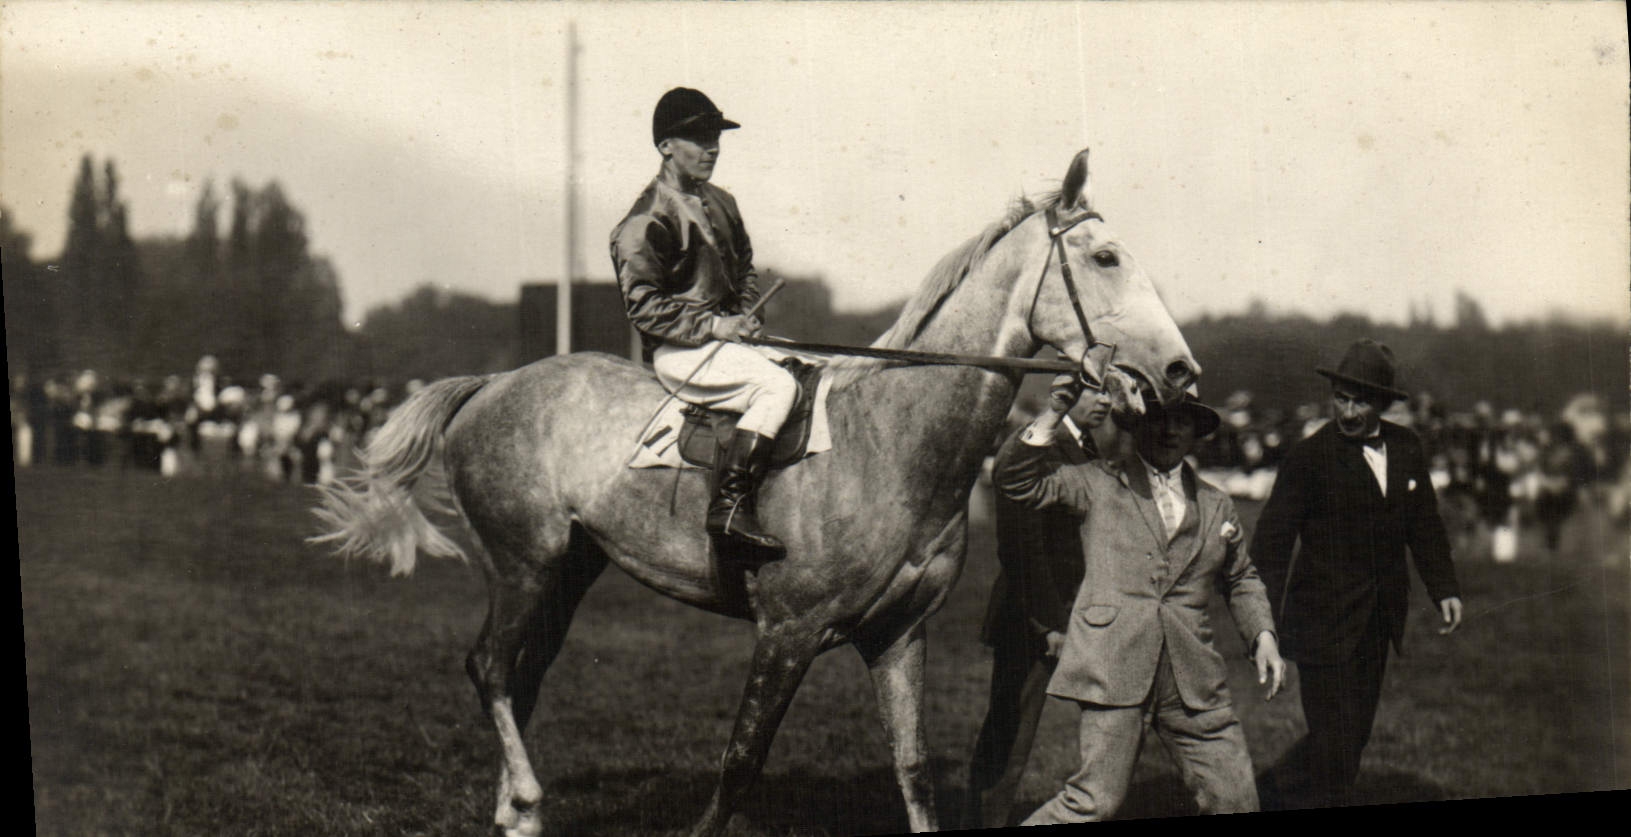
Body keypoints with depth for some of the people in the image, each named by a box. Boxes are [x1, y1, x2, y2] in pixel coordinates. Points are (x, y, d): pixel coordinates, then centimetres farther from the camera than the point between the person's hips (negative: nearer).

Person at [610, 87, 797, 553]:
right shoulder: (646, 222, -13)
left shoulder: (720, 204, 14)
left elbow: (745, 269, 25)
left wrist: (746, 315, 5)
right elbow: (644, 306, -16)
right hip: (680, 352, -9)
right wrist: (713, 326, -20)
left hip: (727, 336, 9)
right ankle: (729, 507, -32)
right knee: (777, 386, -28)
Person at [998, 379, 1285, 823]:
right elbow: (1018, 480, -1)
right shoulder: (1097, 485, 8)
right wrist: (1056, 411, -6)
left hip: (1193, 678, 4)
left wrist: (1263, 635, 13)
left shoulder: (1217, 506, 19)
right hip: (1114, 669, -4)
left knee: (1236, 799, 2)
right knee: (1097, 799, -10)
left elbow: (1241, 580, 29)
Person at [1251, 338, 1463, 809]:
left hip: (1378, 622, 6)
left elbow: (1425, 525, 16)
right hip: (1324, 620, -6)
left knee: (1356, 731, 12)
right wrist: (1264, 619, -16)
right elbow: (1271, 540, -10)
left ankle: (1285, 793, 31)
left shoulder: (1406, 448, 6)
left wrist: (1444, 589, 8)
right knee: (1335, 738, -8)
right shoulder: (1311, 457, -11)